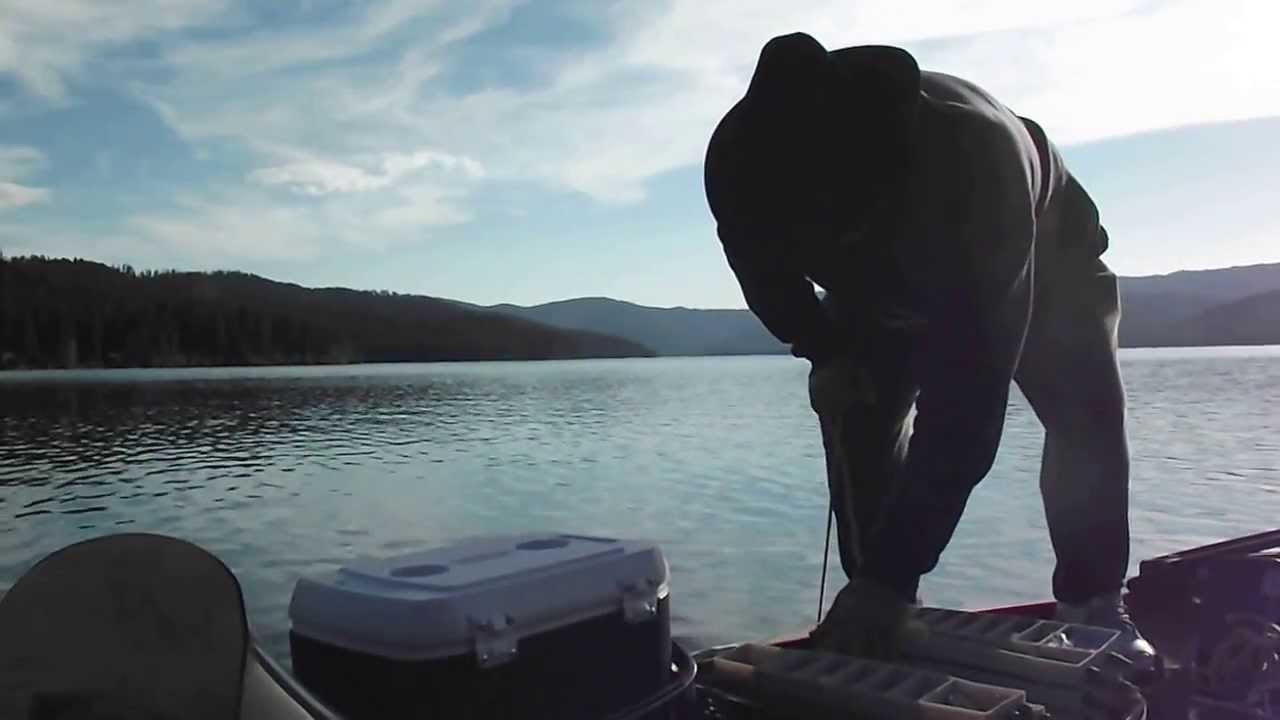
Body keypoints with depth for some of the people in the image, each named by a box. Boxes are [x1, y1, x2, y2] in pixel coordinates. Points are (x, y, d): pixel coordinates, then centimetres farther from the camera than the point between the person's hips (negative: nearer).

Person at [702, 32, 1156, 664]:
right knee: (857, 416, -12)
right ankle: (879, 605, -1)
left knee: (1087, 418, -15)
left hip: (1040, 257, -3)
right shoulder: (750, 168, -35)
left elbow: (969, 394, -49)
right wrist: (825, 351, -23)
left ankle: (1092, 605, 3)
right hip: (883, 285, 3)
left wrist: (892, 573, -50)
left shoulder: (974, 153, -48)